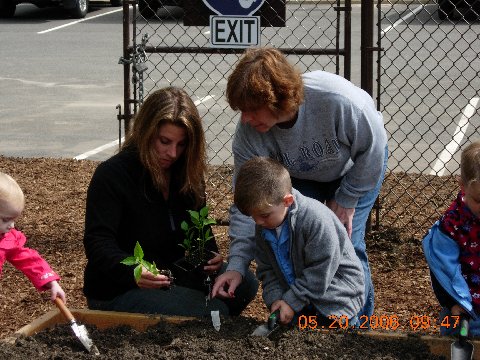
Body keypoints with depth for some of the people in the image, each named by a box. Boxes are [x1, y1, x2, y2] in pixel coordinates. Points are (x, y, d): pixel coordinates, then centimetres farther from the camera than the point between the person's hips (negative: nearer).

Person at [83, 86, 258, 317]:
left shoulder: (186, 175, 7)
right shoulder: (111, 175, -16)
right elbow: (98, 244, -23)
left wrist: (210, 258, -14)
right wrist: (133, 272, -43)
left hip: (175, 275, 8)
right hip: (117, 290, -8)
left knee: (245, 284, -12)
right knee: (212, 311, -26)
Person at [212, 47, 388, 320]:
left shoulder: (338, 100, -43)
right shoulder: (248, 133, -30)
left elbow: (373, 149, -24)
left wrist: (346, 200, -17)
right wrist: (237, 264, -32)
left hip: (356, 167, -3)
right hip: (301, 176, 3)